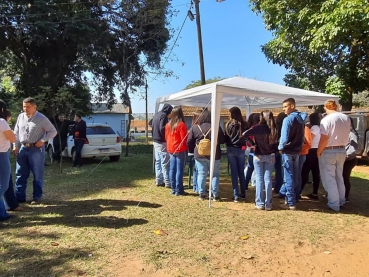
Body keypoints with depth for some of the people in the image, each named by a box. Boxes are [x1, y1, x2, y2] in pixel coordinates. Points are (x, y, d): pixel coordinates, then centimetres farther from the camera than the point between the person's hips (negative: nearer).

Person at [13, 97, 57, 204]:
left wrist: (42, 140, -14)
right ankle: (19, 197, 20)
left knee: (37, 175, 3)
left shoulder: (41, 118, -7)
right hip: (23, 148, 5)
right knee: (20, 174, 9)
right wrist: (15, 146, 8)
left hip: (36, 149, -5)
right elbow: (16, 132, 14)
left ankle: (37, 197, 15)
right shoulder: (21, 117, 8)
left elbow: (53, 131, -4)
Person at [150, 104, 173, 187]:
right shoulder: (164, 116, -14)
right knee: (165, 163, -5)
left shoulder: (157, 115, 13)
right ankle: (167, 182, -1)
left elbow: (151, 124, 23)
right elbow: (162, 129, -22)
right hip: (162, 142, -9)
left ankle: (159, 181, 19)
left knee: (158, 162, 13)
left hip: (156, 141, 9)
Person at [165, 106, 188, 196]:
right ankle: (178, 190, 4)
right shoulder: (181, 124, -14)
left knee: (172, 169, 9)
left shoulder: (168, 124, 6)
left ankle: (173, 189, 17)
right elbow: (184, 139, -13)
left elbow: (166, 137, 12)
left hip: (171, 150, 6)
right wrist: (186, 146, 4)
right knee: (179, 170, -1)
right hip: (180, 150, -6)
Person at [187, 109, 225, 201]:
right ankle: (215, 195, 14)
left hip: (199, 155, 2)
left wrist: (192, 151, 16)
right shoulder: (216, 128, -8)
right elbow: (222, 140, 1)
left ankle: (201, 194, 16)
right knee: (215, 175, 9)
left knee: (201, 174, 11)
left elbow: (189, 142, 2)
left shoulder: (195, 128, -2)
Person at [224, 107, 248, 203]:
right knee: (241, 172, 14)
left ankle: (236, 195, 2)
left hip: (231, 149, -2)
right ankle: (243, 193, 22)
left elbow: (226, 137, -3)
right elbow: (247, 137, 2)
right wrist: (243, 145, 12)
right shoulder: (244, 124, -3)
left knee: (234, 172, 3)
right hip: (241, 150, 2)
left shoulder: (229, 124, -8)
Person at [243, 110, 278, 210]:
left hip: (258, 156, -2)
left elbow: (244, 134, -17)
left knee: (259, 179, 5)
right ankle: (268, 204, 9)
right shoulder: (274, 129, -4)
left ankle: (260, 203, 7)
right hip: (270, 156, 2)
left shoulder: (258, 127, -12)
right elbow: (276, 142, -3)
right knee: (268, 179, 6)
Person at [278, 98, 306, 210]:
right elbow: (301, 136, 11)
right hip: (297, 151, 8)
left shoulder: (288, 119, -17)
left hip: (288, 151, -8)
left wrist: (280, 148, -8)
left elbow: (284, 137, -22)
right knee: (295, 176, 15)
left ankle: (291, 203, 1)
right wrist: (299, 146, 15)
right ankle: (293, 198, 26)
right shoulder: (301, 118, 8)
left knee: (288, 177, -3)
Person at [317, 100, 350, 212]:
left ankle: (334, 204, 8)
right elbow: (345, 135, 13)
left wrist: (318, 151, -9)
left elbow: (324, 139, -21)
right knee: (339, 177, 20)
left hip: (329, 152, -7)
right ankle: (341, 201, 31)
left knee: (329, 178, 4)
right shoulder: (346, 118, 3)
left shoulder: (326, 119, -18)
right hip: (342, 151, 7)